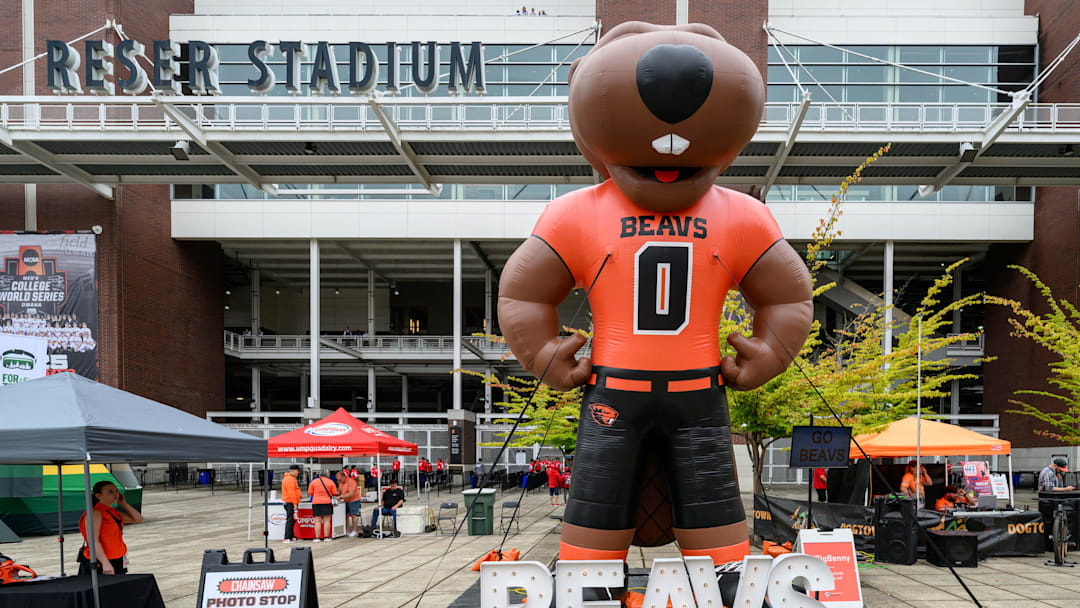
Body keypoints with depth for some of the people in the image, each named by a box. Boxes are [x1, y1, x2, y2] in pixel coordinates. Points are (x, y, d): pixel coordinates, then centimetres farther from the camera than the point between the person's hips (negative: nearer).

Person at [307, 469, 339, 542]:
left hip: (316, 503, 1)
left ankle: (317, 538, -1)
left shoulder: (313, 481, 6)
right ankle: (326, 537, 1)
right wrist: (339, 493, 26)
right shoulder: (331, 482, 4)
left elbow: (310, 493, 7)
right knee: (327, 521, 3)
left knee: (318, 521, 2)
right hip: (327, 503, -1)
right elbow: (335, 493, 4)